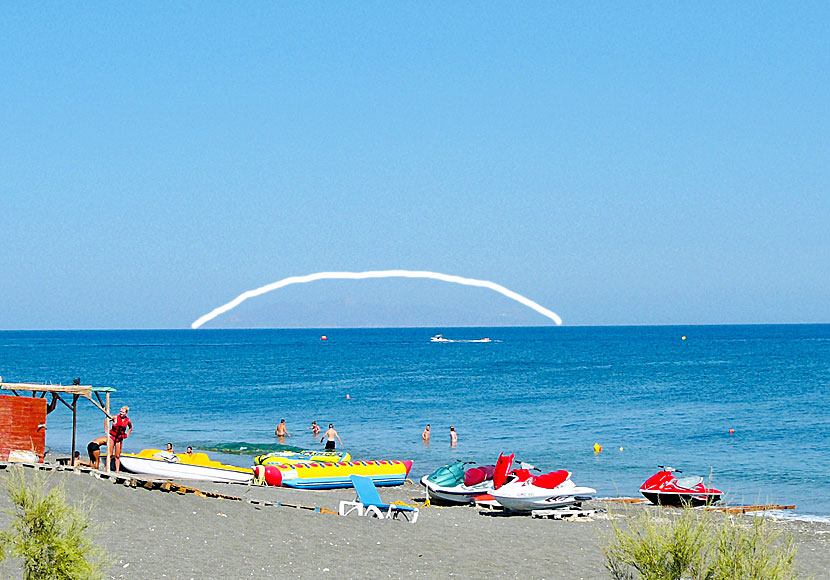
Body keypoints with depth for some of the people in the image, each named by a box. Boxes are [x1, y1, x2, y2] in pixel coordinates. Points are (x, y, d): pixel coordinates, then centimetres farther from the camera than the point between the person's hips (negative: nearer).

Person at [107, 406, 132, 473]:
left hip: (120, 439, 2)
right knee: (110, 454, -5)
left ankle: (117, 471, 7)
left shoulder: (128, 420, 0)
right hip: (112, 437, -2)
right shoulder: (116, 418, -7)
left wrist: (127, 435, 9)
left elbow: (130, 428, 21)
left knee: (117, 456, 5)